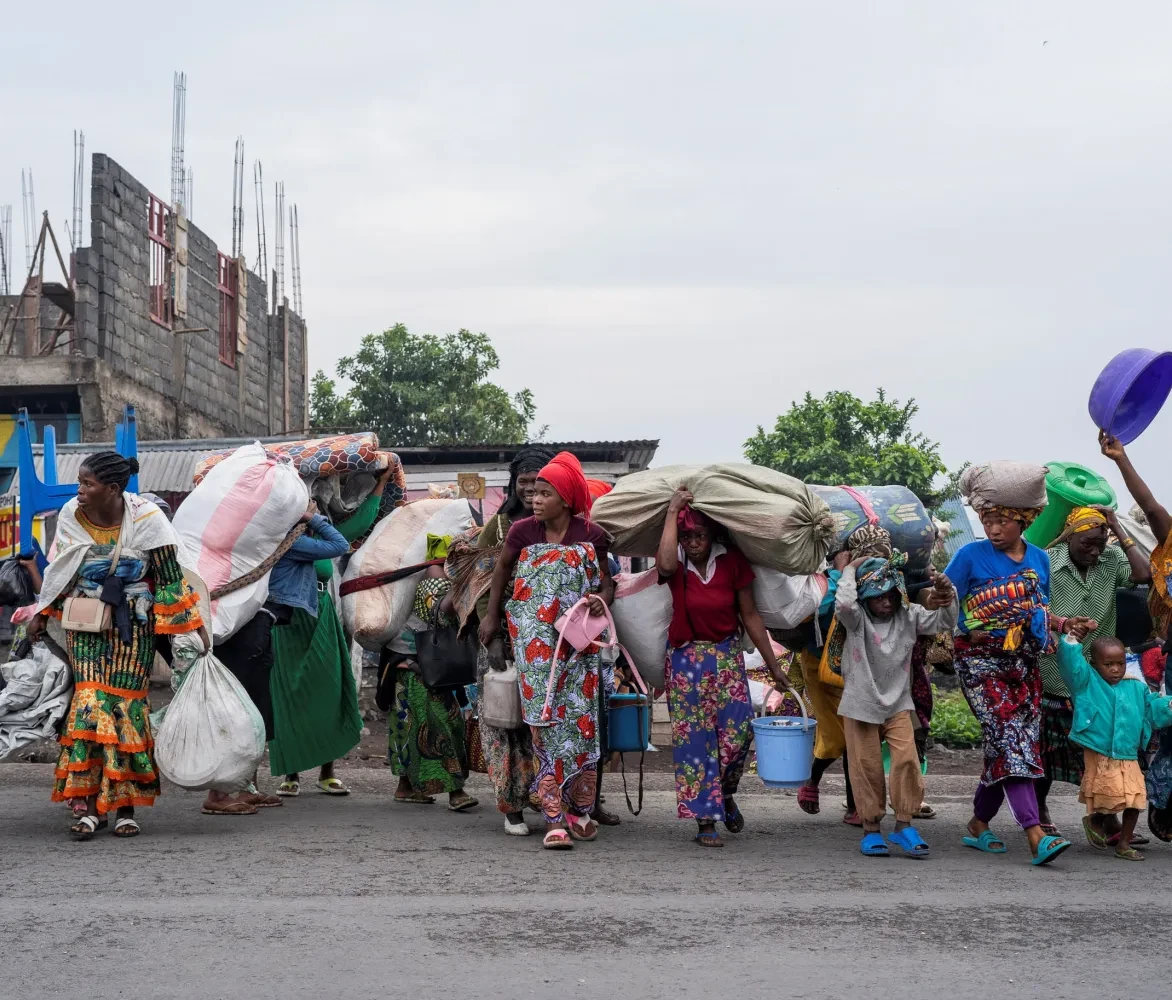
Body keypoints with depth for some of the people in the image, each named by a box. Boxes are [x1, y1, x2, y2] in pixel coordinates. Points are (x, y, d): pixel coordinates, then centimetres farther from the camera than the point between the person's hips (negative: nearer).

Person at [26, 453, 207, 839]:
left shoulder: (145, 518, -12)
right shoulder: (71, 514, -3)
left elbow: (170, 577, -7)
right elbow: (58, 570, 12)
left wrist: (195, 627, -8)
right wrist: (42, 615, 16)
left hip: (133, 626, -2)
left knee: (125, 704, -4)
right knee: (89, 702, -11)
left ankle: (125, 806, 6)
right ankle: (87, 804, -9)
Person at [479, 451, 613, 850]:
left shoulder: (591, 535, -1)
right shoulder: (522, 531, -1)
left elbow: (605, 580, 10)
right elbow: (502, 569, 14)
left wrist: (601, 600, -11)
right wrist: (491, 615, 14)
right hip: (535, 641, -1)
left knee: (580, 719, 0)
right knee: (545, 721, -7)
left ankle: (580, 810, 14)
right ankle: (555, 819, -8)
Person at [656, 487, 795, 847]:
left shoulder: (731, 560, -5)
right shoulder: (676, 561, -8)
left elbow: (750, 616, 0)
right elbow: (666, 565, -35)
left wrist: (773, 665, 1)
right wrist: (672, 511, -26)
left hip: (727, 654, 1)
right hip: (686, 657, -1)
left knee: (737, 731, -7)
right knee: (694, 737, -2)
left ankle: (726, 795, 22)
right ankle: (705, 820, 4)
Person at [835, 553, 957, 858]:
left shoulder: (908, 616, 1)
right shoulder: (857, 619, -10)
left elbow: (944, 622, 0)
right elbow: (844, 604, -31)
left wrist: (948, 598, -20)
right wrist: (850, 569, -18)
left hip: (898, 704, 3)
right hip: (861, 706, -2)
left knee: (907, 759, -11)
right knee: (867, 766, 3)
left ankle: (904, 825, -1)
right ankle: (871, 828, 15)